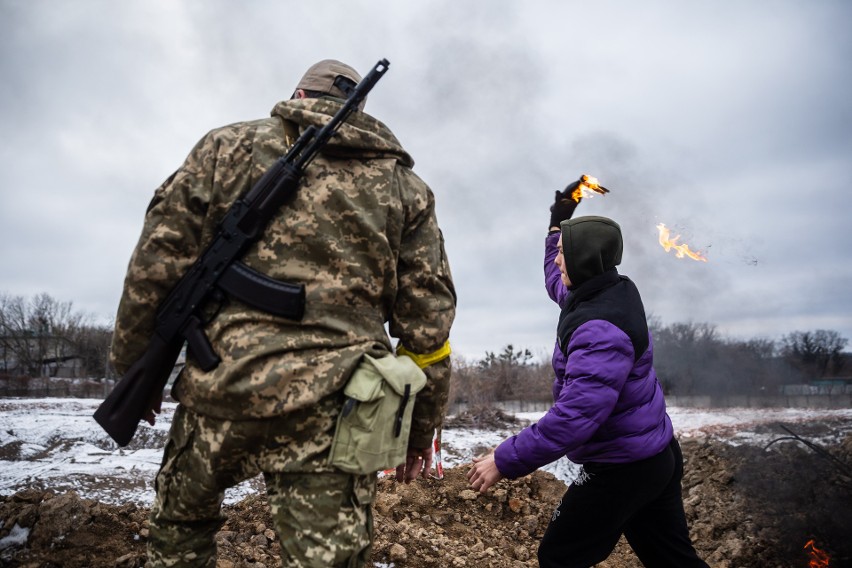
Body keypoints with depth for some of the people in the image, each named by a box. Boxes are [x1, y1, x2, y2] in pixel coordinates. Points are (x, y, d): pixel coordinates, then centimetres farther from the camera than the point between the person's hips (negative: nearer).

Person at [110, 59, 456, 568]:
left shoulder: (229, 146, 9)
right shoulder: (404, 185, 11)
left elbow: (157, 262, 4)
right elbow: (428, 320, 7)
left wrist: (134, 364, 16)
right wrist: (423, 427, 15)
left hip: (222, 391, 0)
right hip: (334, 412, 0)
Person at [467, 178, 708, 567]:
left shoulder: (601, 329, -29)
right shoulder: (612, 291, 1)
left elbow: (575, 416, -36)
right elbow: (557, 283, 24)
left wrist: (505, 460, -31)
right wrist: (559, 223, 19)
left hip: (622, 468, -10)